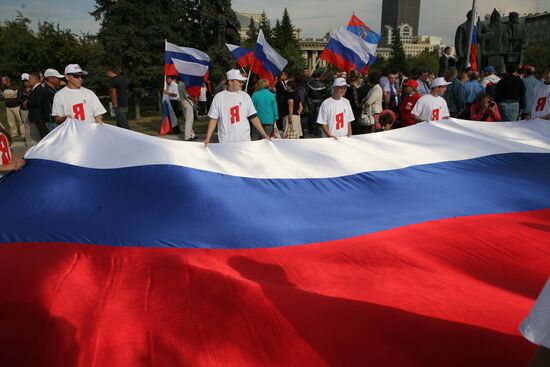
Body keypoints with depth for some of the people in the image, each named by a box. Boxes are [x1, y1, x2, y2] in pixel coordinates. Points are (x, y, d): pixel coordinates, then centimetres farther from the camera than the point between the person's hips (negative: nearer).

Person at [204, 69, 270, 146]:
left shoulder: (245, 96, 6)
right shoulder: (219, 97, -1)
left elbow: (253, 117, 7)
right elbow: (213, 119, 0)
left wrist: (264, 135, 0)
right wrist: (207, 138, -10)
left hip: (245, 140, 2)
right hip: (226, 142, -2)